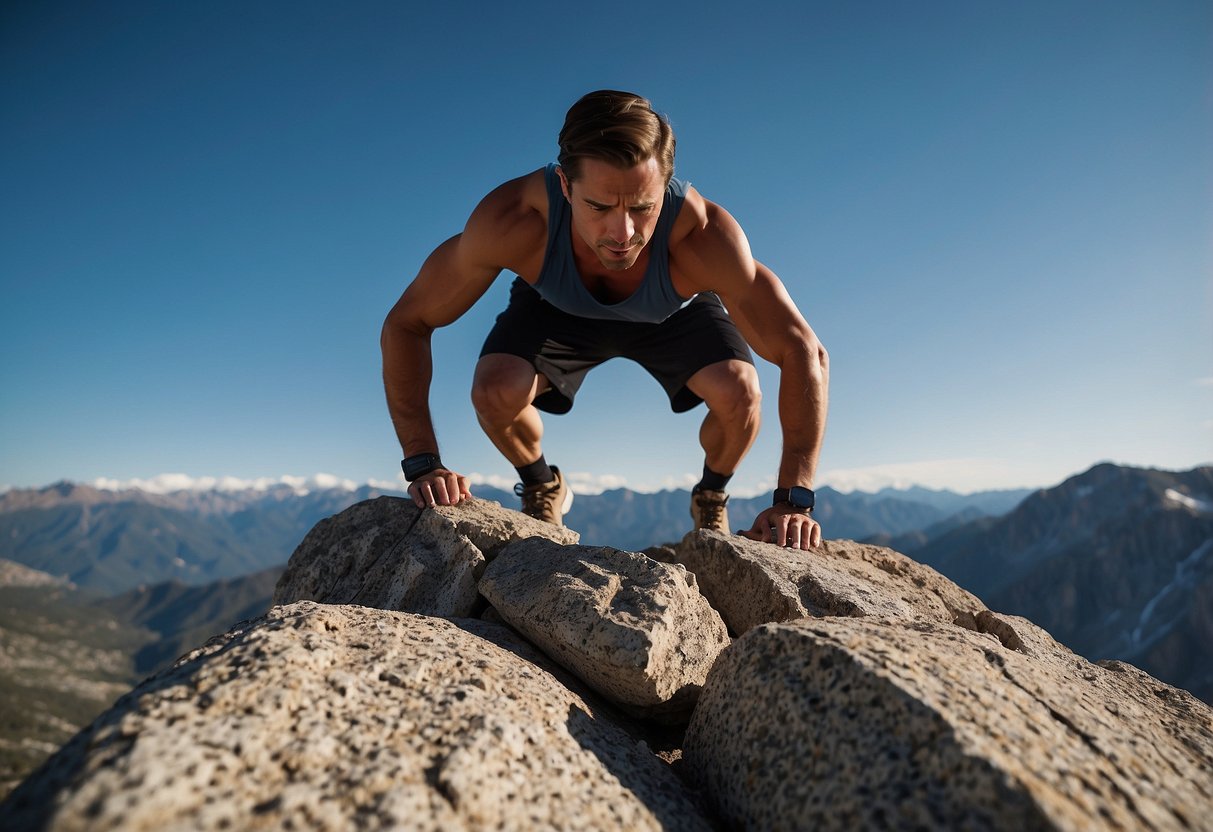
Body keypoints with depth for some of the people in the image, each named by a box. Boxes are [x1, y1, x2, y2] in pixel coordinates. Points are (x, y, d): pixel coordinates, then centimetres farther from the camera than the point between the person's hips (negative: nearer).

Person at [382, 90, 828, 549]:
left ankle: (711, 498, 10)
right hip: (556, 310, 1)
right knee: (495, 391, -26)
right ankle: (542, 489, 11)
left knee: (738, 391, -26)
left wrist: (793, 499, -41)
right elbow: (405, 325, -29)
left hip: (675, 313, 0)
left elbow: (805, 353, -35)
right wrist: (423, 464, -35)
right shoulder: (512, 219, -40)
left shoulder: (701, 235, -41)